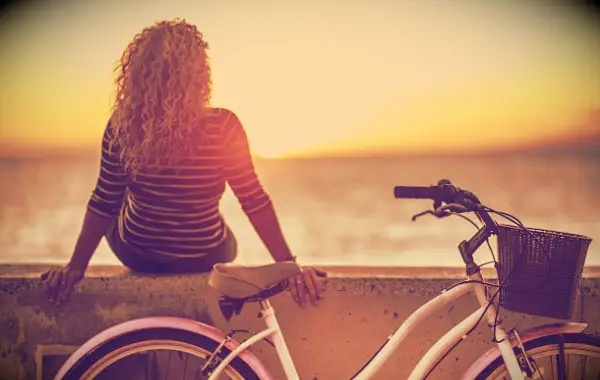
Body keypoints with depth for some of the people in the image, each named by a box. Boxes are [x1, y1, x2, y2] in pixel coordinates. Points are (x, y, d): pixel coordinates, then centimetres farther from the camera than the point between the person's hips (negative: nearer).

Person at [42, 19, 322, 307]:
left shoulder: (122, 126, -20)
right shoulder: (223, 127, -25)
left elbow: (104, 204, -14)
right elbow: (254, 202, -21)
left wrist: (75, 267, -4)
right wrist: (289, 265, -13)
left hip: (135, 255, 1)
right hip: (203, 262, -1)